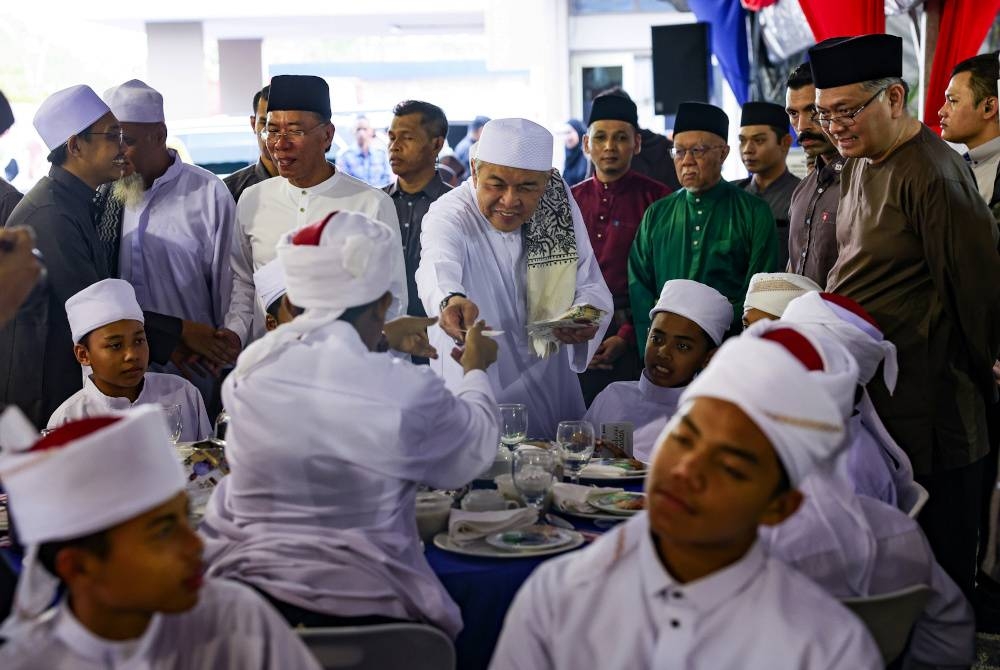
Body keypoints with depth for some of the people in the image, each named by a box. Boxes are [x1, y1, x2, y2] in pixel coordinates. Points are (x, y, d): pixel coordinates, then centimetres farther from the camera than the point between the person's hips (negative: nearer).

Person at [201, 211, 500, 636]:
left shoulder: (249, 371, -6)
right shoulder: (409, 392, -19)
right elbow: (474, 451, 3)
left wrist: (380, 340, 35)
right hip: (362, 609, -3)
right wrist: (476, 370, 22)